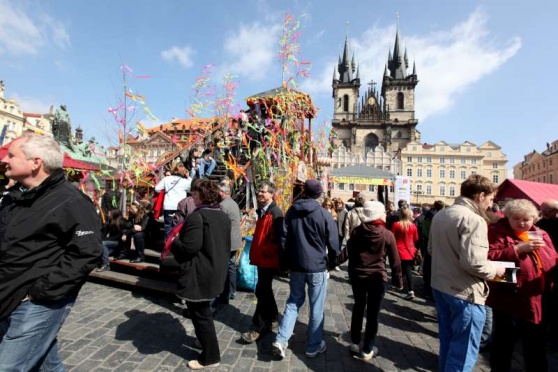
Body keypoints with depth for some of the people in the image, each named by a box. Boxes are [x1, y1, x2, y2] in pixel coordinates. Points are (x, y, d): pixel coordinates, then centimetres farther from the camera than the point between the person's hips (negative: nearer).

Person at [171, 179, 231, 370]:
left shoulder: (197, 216, -20)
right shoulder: (223, 215, 7)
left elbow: (189, 247, -25)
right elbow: (225, 245, 14)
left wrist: (173, 242, -6)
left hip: (199, 274, -9)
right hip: (216, 271, 9)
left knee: (200, 313, 7)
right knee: (203, 310, 27)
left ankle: (210, 356, 20)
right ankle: (206, 340, 44)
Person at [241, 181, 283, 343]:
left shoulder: (275, 212, -16)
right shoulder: (262, 211, 14)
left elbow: (278, 238, -23)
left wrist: (266, 251, -20)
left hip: (269, 258, -9)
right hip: (261, 257, 9)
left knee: (261, 291, -3)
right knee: (265, 289, 18)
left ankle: (258, 327, 9)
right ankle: (272, 318, 35)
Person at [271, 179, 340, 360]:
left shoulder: (291, 212, 0)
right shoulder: (325, 215, -10)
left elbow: (283, 238, 3)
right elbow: (333, 243, -6)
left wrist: (286, 260, 14)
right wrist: (333, 262, 12)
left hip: (296, 265, 4)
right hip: (318, 266, -3)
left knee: (293, 302, 18)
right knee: (316, 308, 11)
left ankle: (281, 340, 11)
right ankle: (314, 345, 24)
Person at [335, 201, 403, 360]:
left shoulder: (357, 231, -5)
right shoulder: (387, 235, -9)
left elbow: (347, 252, -8)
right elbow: (395, 260, -3)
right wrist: (398, 279, 8)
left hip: (357, 275, 3)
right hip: (378, 277, -2)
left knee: (358, 307, 20)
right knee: (373, 313, 11)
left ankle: (355, 343, 31)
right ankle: (367, 350, 22)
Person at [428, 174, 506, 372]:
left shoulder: (440, 214, 8)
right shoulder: (473, 219, -20)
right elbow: (473, 262, -26)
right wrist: (495, 269, -8)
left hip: (440, 286, 9)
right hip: (464, 292, -8)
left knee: (447, 342, 24)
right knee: (463, 352, 7)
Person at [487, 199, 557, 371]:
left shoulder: (541, 235, 9)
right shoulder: (497, 232, -10)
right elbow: (488, 258, -22)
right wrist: (518, 249, -25)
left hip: (538, 302, 5)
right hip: (509, 301, -5)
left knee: (537, 347, 21)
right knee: (504, 344, 13)